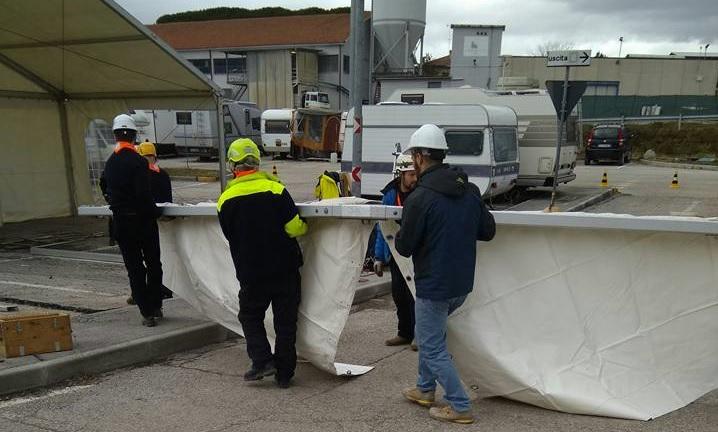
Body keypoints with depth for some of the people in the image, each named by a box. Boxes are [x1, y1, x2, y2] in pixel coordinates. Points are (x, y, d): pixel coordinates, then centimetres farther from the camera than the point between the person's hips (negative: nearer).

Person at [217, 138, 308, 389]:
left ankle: (262, 361, 4)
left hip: (250, 272, 1)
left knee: (250, 316, 20)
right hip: (285, 269, -1)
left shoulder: (225, 199, -4)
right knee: (286, 320, 10)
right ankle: (284, 373, 14)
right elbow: (294, 228, -15)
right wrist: (306, 227, 8)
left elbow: (230, 236, 7)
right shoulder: (275, 189, -12)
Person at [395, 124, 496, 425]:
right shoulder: (470, 190, 2)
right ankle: (425, 389, 36)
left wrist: (400, 235, 6)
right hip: (463, 283, 8)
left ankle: (460, 406, 9)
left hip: (434, 286, -8)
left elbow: (404, 247, -15)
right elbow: (488, 231, 8)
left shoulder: (420, 197, -21)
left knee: (432, 347, 6)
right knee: (429, 334, 26)